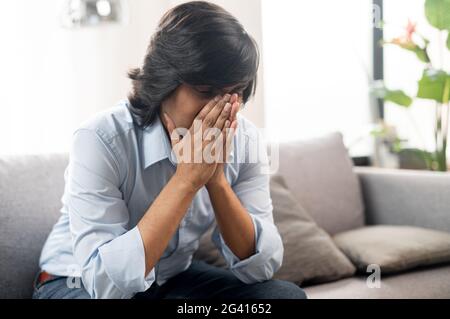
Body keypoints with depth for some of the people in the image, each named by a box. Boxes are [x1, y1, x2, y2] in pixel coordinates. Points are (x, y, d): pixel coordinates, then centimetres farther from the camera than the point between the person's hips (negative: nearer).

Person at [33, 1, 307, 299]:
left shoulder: (244, 139, -13)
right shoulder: (101, 140, -27)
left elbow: (262, 266, -15)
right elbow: (105, 282, -34)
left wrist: (216, 179, -29)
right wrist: (187, 179, -36)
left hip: (174, 277, 4)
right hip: (78, 284, -3)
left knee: (287, 294, -17)